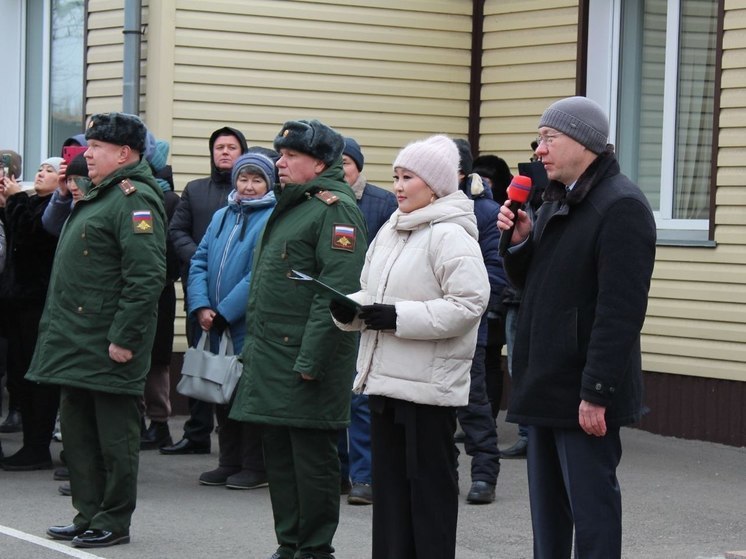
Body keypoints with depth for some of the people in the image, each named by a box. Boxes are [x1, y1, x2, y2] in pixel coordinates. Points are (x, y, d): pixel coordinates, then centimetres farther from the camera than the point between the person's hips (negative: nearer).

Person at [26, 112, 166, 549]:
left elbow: (147, 277, -23)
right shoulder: (98, 197, 17)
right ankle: (89, 515, 22)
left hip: (109, 346, -10)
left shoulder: (135, 200, -15)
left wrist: (124, 337, -24)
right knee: (78, 429, 14)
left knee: (114, 432, -1)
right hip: (77, 344, 10)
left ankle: (114, 522, 7)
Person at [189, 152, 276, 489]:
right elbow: (199, 262, 10)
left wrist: (224, 312, -16)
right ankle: (229, 463, 22)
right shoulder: (221, 216, 13)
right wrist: (201, 306, -6)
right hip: (216, 327, 7)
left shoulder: (273, 220, -10)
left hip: (250, 327, -7)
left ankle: (255, 467, 10)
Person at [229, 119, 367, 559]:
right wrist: (254, 346, 20)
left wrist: (311, 359, -24)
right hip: (271, 357, 10)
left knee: (312, 454, -2)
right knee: (279, 454, 13)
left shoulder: (335, 209, -13)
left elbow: (338, 291, -21)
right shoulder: (290, 206, 18)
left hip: (305, 360, -10)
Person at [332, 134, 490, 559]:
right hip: (385, 376, 8)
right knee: (389, 482, 11)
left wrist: (396, 317, -21)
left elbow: (468, 304, -21)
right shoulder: (390, 232, 15)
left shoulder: (451, 236, -13)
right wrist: (349, 309, -1)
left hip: (429, 382, -8)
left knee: (430, 484, -1)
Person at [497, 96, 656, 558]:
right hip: (546, 383, 10)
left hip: (583, 392, -10)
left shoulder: (621, 206, -16)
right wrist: (521, 238, 1)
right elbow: (528, 279, 22)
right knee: (548, 508, 15)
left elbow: (621, 309, -22)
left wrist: (596, 391, -25)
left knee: (591, 507, -4)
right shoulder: (557, 201, 15)